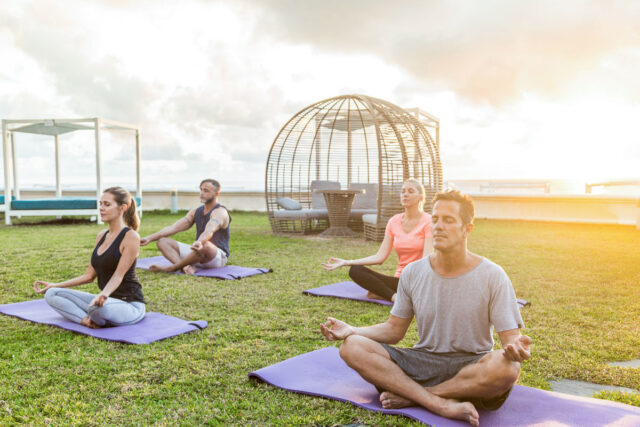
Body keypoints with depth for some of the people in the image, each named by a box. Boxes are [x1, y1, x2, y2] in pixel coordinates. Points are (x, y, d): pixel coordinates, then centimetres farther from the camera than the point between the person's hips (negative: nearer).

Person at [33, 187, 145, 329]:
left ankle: (95, 320, -8)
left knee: (99, 308, -41)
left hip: (130, 305, -8)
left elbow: (119, 275, -22)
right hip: (107, 300, 8)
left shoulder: (130, 236, -13)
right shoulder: (101, 236, 11)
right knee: (51, 294, -3)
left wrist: (104, 294, -41)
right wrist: (55, 285, 11)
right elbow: (90, 275, 15)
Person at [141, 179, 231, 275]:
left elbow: (209, 231, -34)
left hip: (218, 257, -8)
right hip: (198, 253, 8)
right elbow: (173, 227, 7)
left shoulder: (220, 212, -12)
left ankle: (171, 268, -22)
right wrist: (150, 238, -3)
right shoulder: (196, 211, 12)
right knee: (162, 241, -4)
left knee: (205, 245, -43)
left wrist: (199, 242, -55)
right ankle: (186, 267, -32)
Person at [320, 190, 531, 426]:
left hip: (471, 367, -2)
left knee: (506, 368, -37)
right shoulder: (413, 273, 2)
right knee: (352, 347, -20)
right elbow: (394, 329, 7)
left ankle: (410, 396, -19)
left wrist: (515, 348, -33)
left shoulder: (492, 276, -7)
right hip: (423, 362, 2)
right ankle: (443, 405, -28)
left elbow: (510, 336, -8)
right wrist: (351, 330, -9)